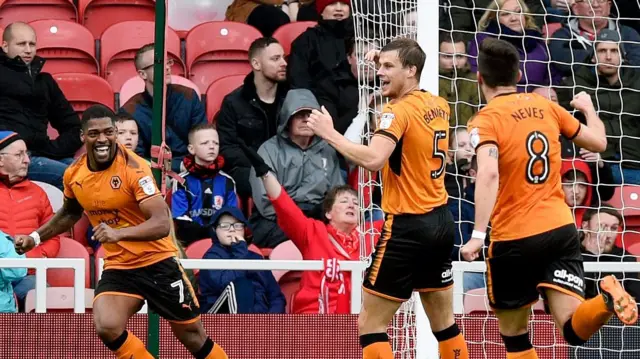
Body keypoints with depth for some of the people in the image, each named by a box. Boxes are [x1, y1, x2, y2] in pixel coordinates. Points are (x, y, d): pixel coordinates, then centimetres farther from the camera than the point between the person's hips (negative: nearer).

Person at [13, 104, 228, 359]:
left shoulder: (133, 168, -20)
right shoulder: (74, 174, -2)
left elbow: (162, 223, -29)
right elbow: (70, 213, 22)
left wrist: (119, 233, -42)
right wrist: (35, 238, 15)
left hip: (158, 262, -4)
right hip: (118, 267, 4)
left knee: (194, 338, 6)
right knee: (106, 328, -23)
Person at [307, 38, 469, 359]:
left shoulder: (399, 111, -15)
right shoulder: (439, 106, 9)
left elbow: (373, 159, -31)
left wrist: (330, 134, -21)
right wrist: (386, 66, 24)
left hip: (408, 227, -8)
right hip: (442, 223, 8)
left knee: (370, 324, -3)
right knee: (443, 322, 15)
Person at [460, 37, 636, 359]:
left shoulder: (486, 120, -7)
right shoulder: (547, 107, 9)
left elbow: (489, 174, -25)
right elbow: (598, 142, 20)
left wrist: (478, 234, -30)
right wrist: (588, 109, 41)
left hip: (514, 239, -4)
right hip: (560, 228, 4)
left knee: (513, 332, 15)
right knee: (574, 329, -8)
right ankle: (605, 300, -39)